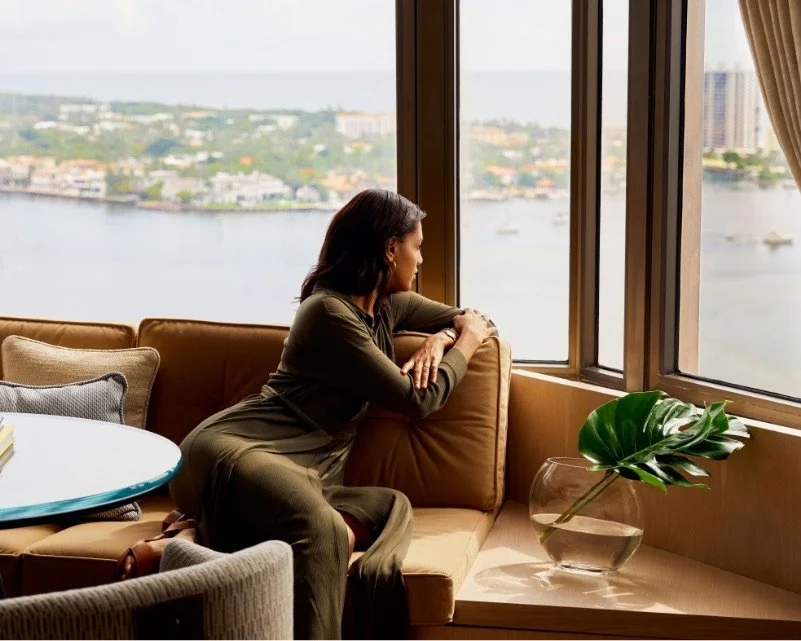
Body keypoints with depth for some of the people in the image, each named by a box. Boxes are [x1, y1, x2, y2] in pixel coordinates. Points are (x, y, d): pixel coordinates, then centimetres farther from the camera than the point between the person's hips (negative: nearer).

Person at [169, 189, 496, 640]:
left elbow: (474, 319, 30)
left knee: (393, 508, -24)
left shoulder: (385, 304, 19)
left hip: (301, 475, 10)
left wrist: (440, 339, 7)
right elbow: (419, 399, -6)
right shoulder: (329, 313, -8)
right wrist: (467, 343, 10)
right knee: (319, 530, -40)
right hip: (231, 449, -10)